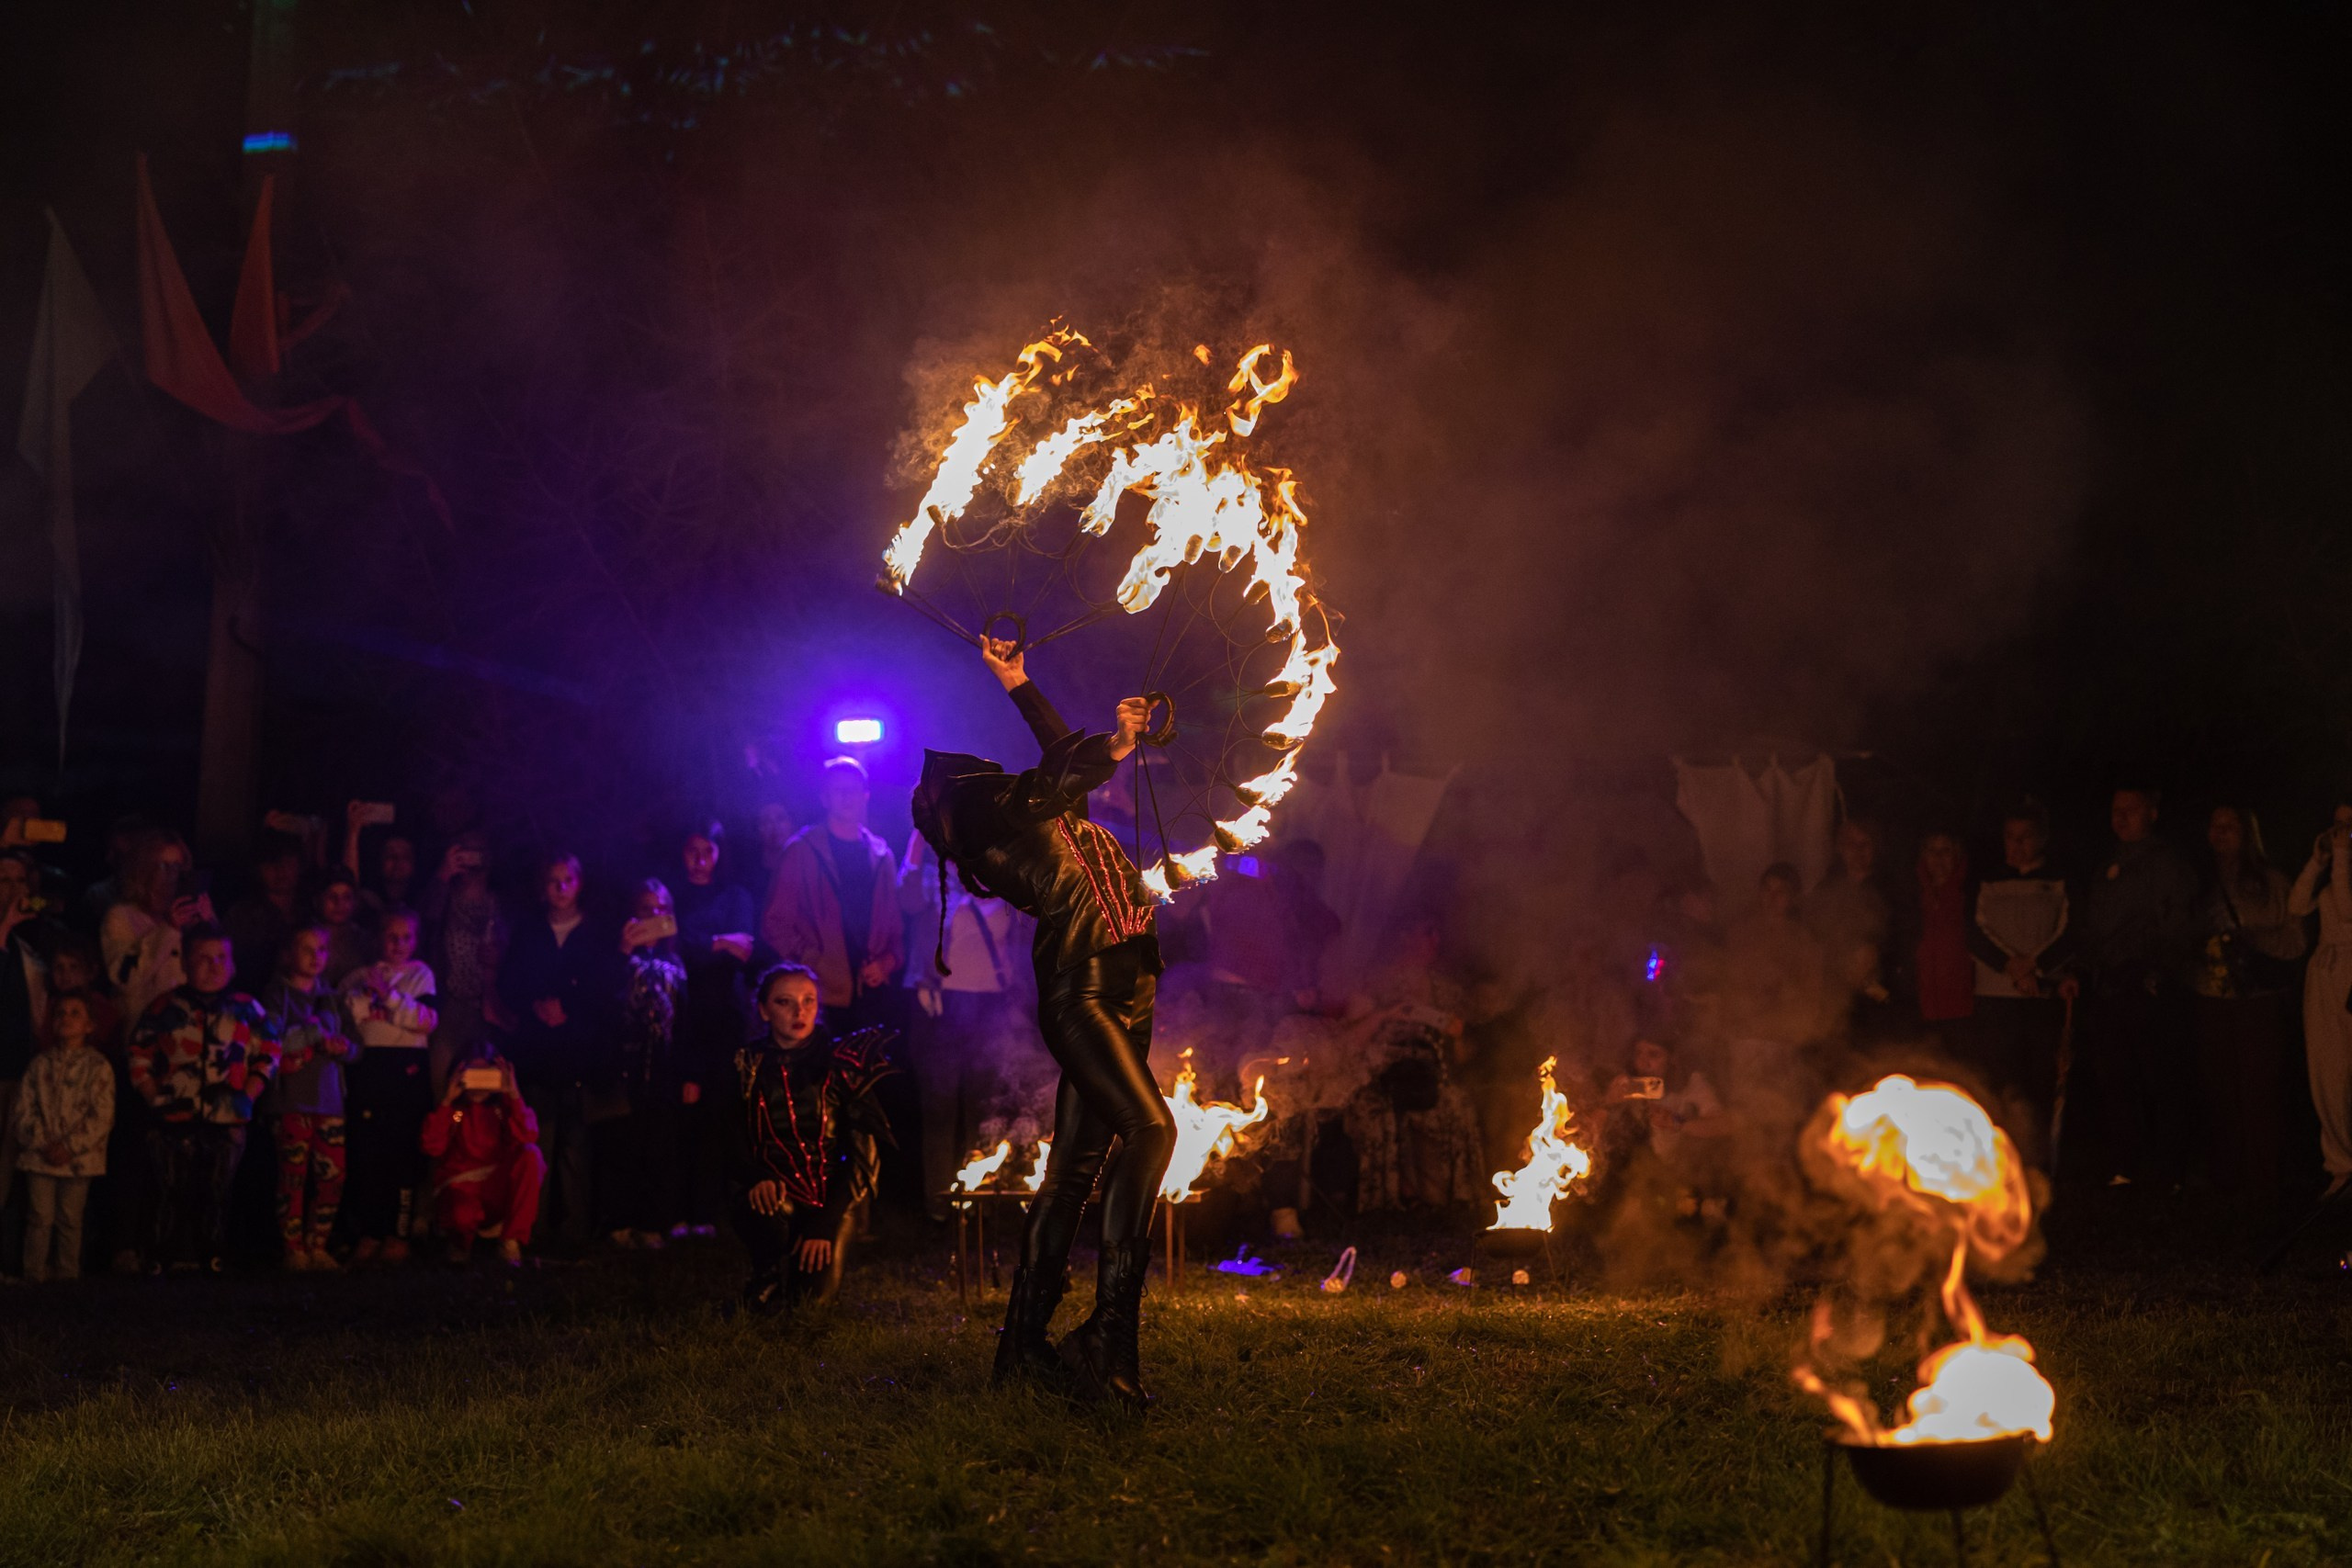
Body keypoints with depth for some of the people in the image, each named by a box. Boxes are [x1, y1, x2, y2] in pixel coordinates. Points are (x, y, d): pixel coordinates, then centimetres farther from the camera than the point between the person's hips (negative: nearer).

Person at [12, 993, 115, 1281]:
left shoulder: (97, 1068, 1)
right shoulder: (40, 1065, 8)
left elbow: (102, 1117, -6)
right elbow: (21, 1112, 4)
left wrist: (70, 1147, -13)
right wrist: (42, 1144, -10)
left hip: (78, 1157, -2)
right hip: (40, 1157, 2)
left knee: (70, 1219, 3)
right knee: (40, 1217, -1)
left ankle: (68, 1277, 11)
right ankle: (34, 1278, 4)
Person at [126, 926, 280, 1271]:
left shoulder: (246, 1009, 7)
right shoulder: (166, 1008, 4)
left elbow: (268, 1053, 9)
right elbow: (139, 1055, 7)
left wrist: (248, 1094, -1)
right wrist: (154, 1098, 0)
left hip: (227, 1122, 1)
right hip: (176, 1120, -1)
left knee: (216, 1193, 6)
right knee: (173, 1194, 2)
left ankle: (209, 1256, 15)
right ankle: (166, 1258, 9)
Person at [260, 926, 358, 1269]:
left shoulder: (330, 999, 19)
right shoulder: (277, 995, 2)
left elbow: (354, 1047, 19)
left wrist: (343, 1047, -4)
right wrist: (315, 1035, -10)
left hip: (328, 1097, 5)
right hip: (291, 1099, -5)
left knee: (333, 1175, 0)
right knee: (294, 1173, -6)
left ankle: (317, 1246, 10)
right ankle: (293, 1249, 0)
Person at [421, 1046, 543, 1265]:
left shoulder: (503, 1106, 8)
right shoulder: (451, 1107, 8)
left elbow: (527, 1138, -13)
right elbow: (431, 1148, -10)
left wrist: (513, 1094, -16)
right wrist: (447, 1101, -10)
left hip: (500, 1193, 2)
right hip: (460, 1190, -2)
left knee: (530, 1155, -27)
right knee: (462, 1214, -40)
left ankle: (511, 1241, -19)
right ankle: (461, 1238, 4)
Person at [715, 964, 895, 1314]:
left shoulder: (841, 1062, -1)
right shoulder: (748, 1065, 3)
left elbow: (863, 1151, -6)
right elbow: (730, 1145, 0)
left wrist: (825, 1224, -17)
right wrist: (756, 1179, -25)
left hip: (830, 1196, 0)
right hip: (769, 1190, 0)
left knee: (817, 1293, -20)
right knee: (768, 1209, -36)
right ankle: (770, 1277, -3)